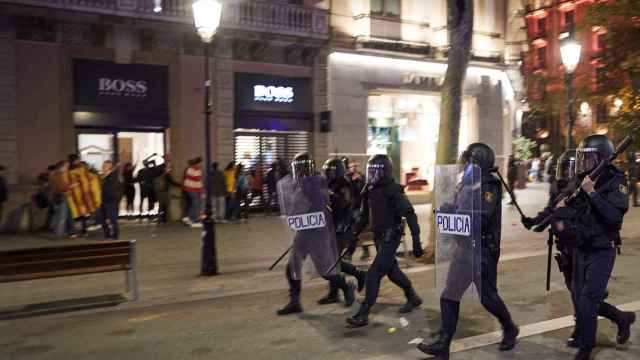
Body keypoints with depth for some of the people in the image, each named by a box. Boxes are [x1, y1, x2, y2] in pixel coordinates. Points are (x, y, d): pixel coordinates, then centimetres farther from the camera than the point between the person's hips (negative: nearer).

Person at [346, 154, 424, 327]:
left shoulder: (393, 190, -16)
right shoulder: (370, 190, 6)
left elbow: (409, 214, -20)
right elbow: (364, 216, 16)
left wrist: (416, 241, -24)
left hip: (390, 238, -8)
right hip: (378, 237, 8)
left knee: (373, 274, -10)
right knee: (392, 271, 21)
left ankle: (363, 314, -3)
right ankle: (413, 298, 41)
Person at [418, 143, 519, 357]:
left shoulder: (489, 186, -14)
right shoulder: (468, 183, 12)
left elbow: (481, 219, -25)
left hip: (483, 250, -8)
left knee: (487, 297, 6)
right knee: (449, 296, 4)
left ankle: (510, 330, 34)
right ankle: (443, 345, 9)